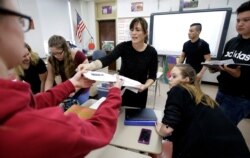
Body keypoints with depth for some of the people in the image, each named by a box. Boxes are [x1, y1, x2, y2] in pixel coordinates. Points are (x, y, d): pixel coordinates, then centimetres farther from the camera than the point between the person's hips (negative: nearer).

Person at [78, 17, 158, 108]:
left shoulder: (151, 52, -12)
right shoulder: (123, 46, -14)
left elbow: (152, 76, -5)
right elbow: (107, 60, -29)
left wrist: (145, 85, -25)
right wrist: (90, 65, -47)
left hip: (140, 92, 0)